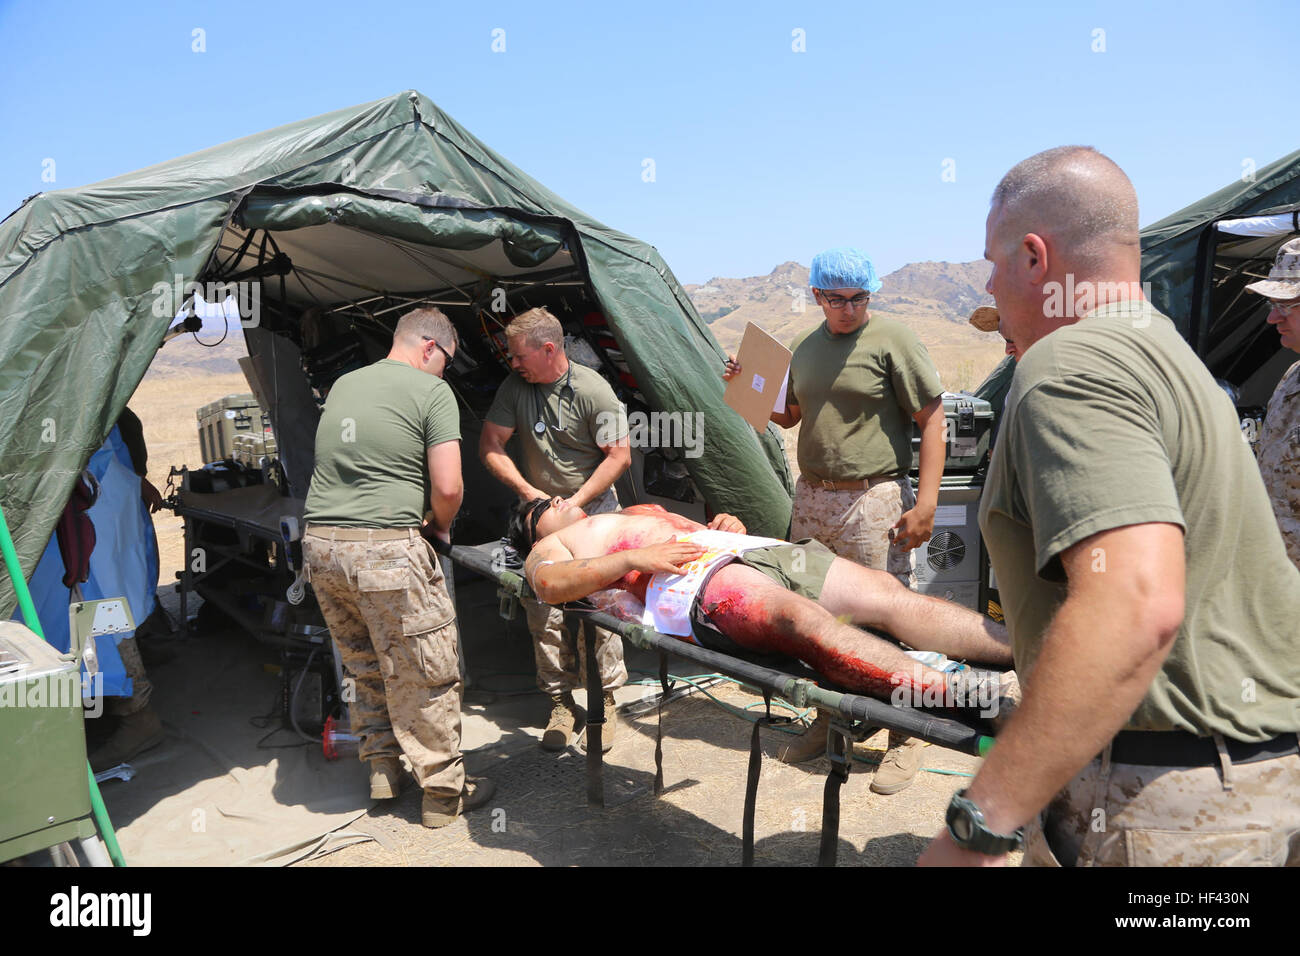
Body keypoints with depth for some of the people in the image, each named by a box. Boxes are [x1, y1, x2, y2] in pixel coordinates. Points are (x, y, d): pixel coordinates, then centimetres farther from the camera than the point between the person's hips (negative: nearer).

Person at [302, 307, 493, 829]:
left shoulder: (342, 385, 17)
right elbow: (447, 487, -12)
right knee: (425, 674, 5)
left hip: (320, 544, 7)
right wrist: (440, 527, 10)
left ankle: (382, 769, 32)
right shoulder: (432, 390, -4)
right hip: (386, 548, -7)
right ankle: (444, 791, 16)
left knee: (365, 667, 21)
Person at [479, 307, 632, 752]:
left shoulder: (592, 390, -11)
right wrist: (529, 492, -8)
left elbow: (619, 456, -9)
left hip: (593, 513, -3)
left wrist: (574, 503, -14)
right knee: (543, 612, -1)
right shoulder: (515, 386, 1)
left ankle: (604, 702, 11)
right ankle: (560, 702, 14)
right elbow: (490, 447, 4)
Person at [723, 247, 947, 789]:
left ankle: (905, 738, 12)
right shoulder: (805, 348, 15)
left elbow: (932, 420, -8)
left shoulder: (893, 340, -5)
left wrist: (925, 503, -15)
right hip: (811, 497, 6)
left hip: (874, 500, -6)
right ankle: (827, 720, 29)